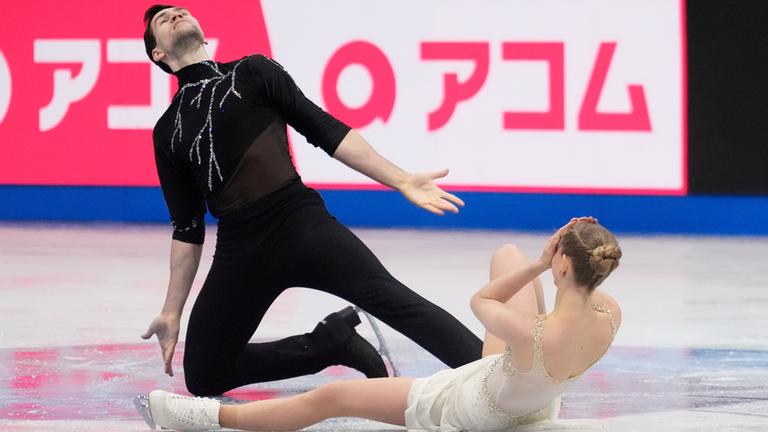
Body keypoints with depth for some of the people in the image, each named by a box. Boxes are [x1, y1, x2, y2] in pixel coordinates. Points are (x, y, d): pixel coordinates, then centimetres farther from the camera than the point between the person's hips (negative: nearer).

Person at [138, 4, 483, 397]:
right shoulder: (168, 132, 16)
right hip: (239, 251, 4)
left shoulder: (251, 72, 11)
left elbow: (325, 130, 6)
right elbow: (187, 227, 19)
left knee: (391, 300, -24)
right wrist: (172, 312, 16)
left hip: (300, 223, -4)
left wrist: (401, 181, -2)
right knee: (202, 378, -1)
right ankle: (332, 342, 11)